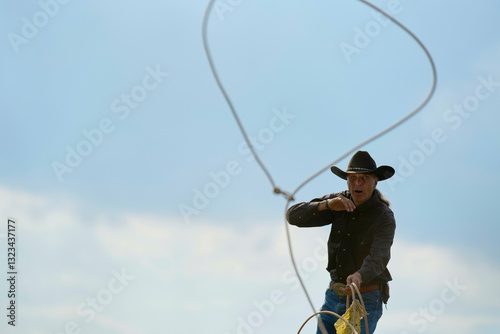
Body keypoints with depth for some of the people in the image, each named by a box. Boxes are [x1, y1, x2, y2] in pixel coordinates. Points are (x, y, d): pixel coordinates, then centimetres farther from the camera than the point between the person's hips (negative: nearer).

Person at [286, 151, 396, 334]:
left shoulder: (384, 218, -17)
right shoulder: (339, 202, -2)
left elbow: (377, 259, -32)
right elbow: (294, 216, -9)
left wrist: (358, 277, -54)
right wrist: (327, 204, -26)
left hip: (365, 300, -5)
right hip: (334, 296, 5)